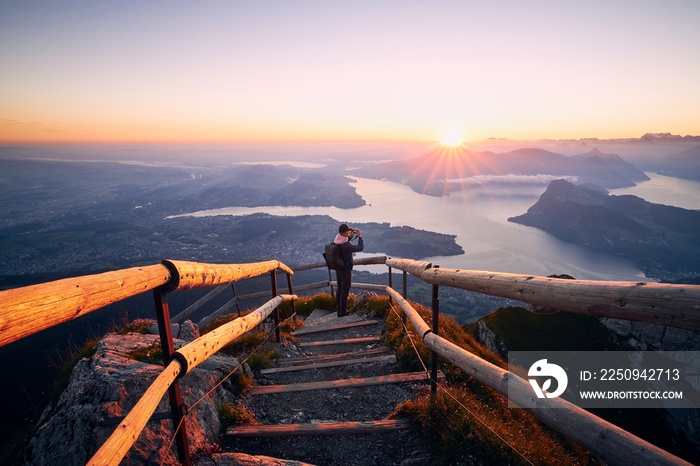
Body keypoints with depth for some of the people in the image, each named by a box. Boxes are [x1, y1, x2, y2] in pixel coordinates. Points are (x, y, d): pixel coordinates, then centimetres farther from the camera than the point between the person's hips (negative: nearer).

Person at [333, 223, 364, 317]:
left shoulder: (335, 241, -5)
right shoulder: (347, 246, -29)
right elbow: (360, 247, -17)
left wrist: (350, 236, 6)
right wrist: (360, 236, -5)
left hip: (338, 269, 8)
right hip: (346, 270, -7)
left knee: (339, 289, 17)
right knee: (345, 291, 6)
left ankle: (339, 310, 26)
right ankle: (343, 311, 15)